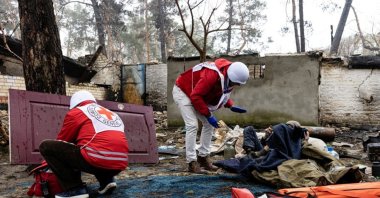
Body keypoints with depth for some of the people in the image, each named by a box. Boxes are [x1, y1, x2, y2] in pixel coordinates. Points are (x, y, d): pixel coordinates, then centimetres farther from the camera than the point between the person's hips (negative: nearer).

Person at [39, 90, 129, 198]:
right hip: (120, 164, 7)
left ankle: (75, 189, -2)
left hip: (98, 160, -7)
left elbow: (62, 142, 21)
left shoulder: (76, 112, 13)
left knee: (46, 146, 7)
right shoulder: (113, 114, 30)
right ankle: (106, 180, 15)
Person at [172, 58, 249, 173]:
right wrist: (208, 115, -29)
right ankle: (192, 162, -12)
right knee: (192, 125, -18)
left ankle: (203, 157, 12)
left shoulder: (227, 77, -10)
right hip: (182, 91, -9)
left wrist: (231, 106, -8)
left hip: (197, 95, 9)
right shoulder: (212, 75, -38)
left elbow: (222, 93, 8)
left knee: (208, 124, 4)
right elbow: (195, 96, -33)